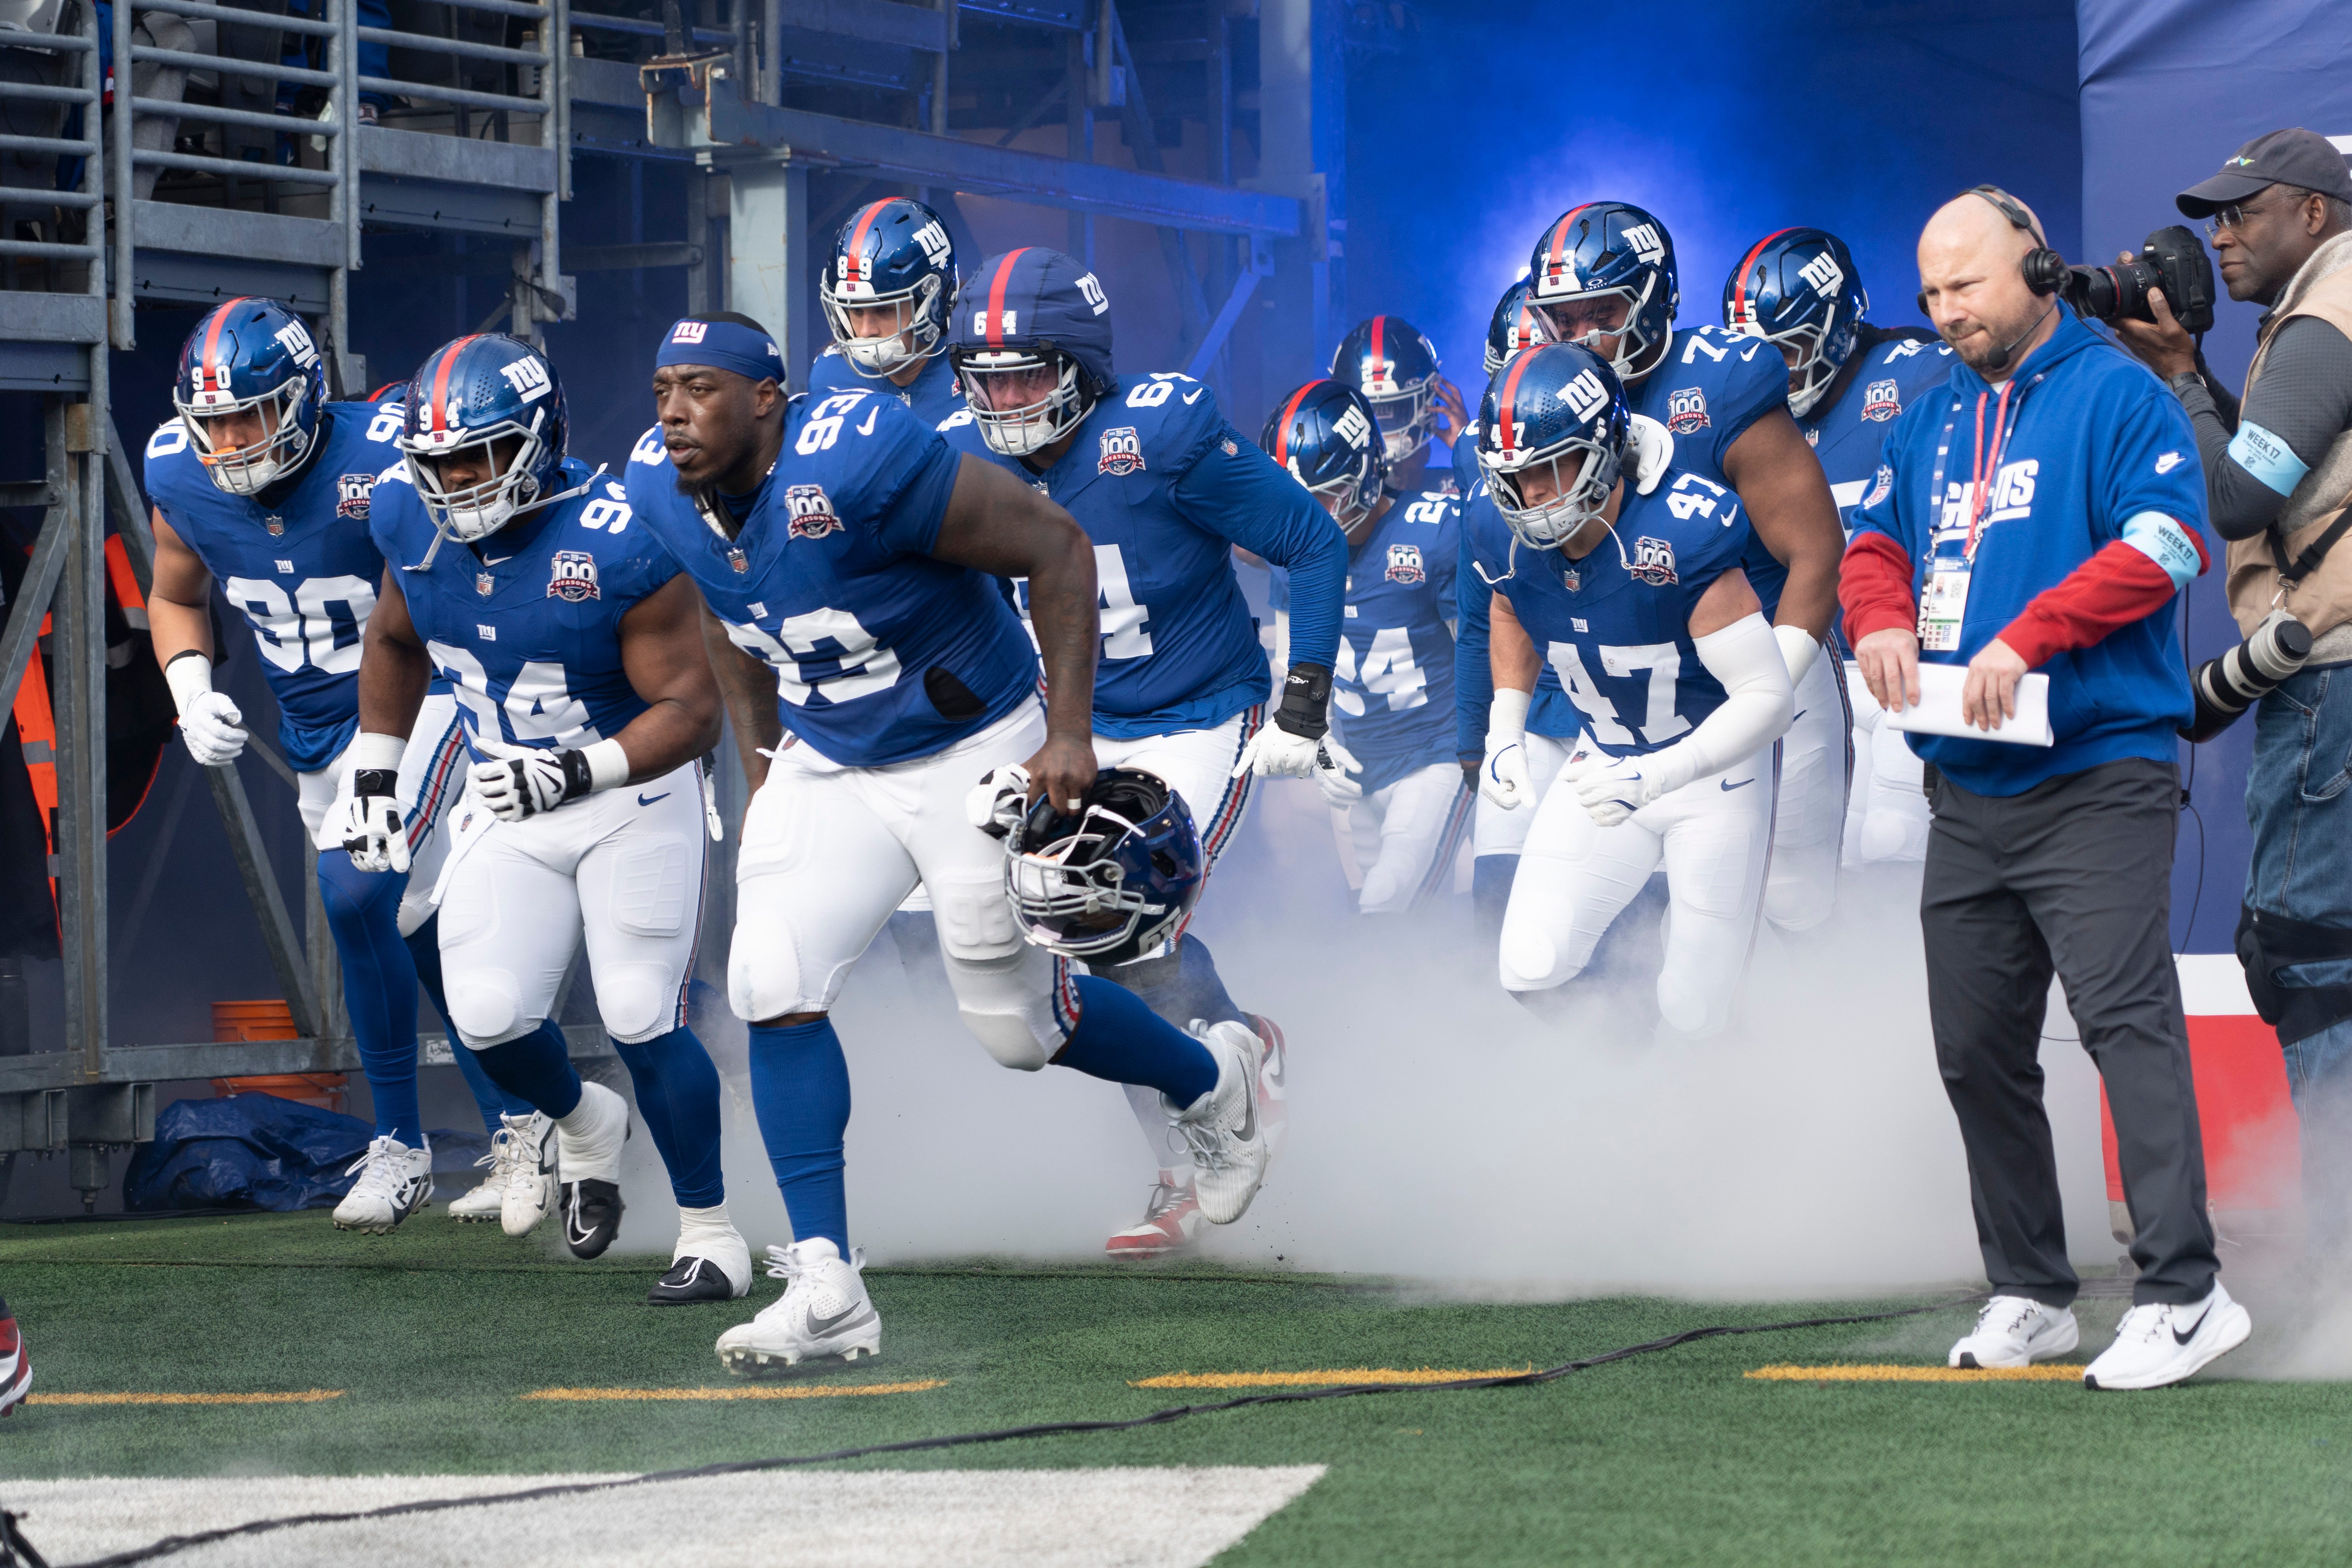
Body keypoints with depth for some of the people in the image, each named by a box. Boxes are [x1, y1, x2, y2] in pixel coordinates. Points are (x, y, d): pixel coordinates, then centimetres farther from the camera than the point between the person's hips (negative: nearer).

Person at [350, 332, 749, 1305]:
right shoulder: (413, 519, -9)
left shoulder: (618, 546, -27)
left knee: (642, 1024, -9)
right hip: (508, 802, 5)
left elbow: (690, 710, -22)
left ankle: (709, 1235, 7)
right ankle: (581, 1126, 27)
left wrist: (578, 772, -36)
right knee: (488, 1019, -7)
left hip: (630, 795, -5)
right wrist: (373, 773, 9)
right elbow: (395, 641, 13)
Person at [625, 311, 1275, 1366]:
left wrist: (1068, 734, -25)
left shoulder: (857, 462, -31)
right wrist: (760, 765, 11)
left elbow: (1054, 547, -24)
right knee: (774, 990, -11)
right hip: (827, 765, 6)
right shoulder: (663, 490, -9)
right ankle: (825, 1290, -7)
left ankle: (1211, 1081, 37)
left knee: (1018, 1022, 5)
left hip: (971, 755, -6)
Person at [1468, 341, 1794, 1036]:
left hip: (1717, 765, -5)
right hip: (1606, 762, 5)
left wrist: (1658, 776, -35)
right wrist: (1504, 735, 5)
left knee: (1694, 1016, -3)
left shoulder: (1680, 534, -32)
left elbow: (1767, 697, -28)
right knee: (1531, 970, -9)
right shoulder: (1503, 530, -13)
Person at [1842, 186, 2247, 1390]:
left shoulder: (2116, 396, -3)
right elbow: (1876, 539, 21)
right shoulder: (1932, 420, 19)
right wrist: (1882, 619, -3)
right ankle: (2028, 1293, 18)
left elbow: (2161, 546, -15)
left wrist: (2027, 638, -22)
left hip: (2097, 779, -8)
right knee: (1975, 1048, 9)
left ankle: (2182, 1291, -21)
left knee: (2125, 1016, -17)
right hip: (1968, 786, 8)